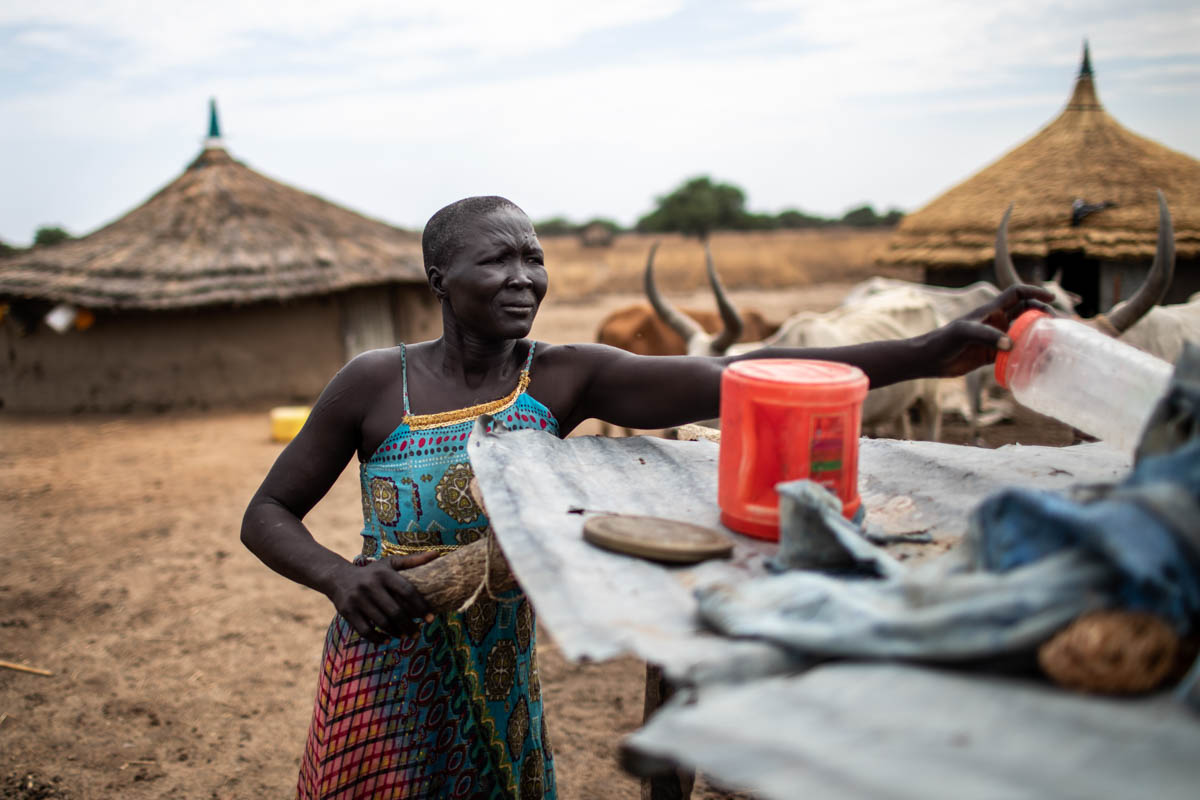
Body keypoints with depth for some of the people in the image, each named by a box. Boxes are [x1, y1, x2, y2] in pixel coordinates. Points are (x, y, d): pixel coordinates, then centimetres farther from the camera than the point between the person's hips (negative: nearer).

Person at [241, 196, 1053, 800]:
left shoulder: (564, 378, -11)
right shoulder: (375, 384, -12)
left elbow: (733, 380, -23)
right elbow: (267, 515, -4)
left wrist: (929, 352, -32)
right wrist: (340, 576, -26)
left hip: (500, 675, 2)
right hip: (386, 671, -2)